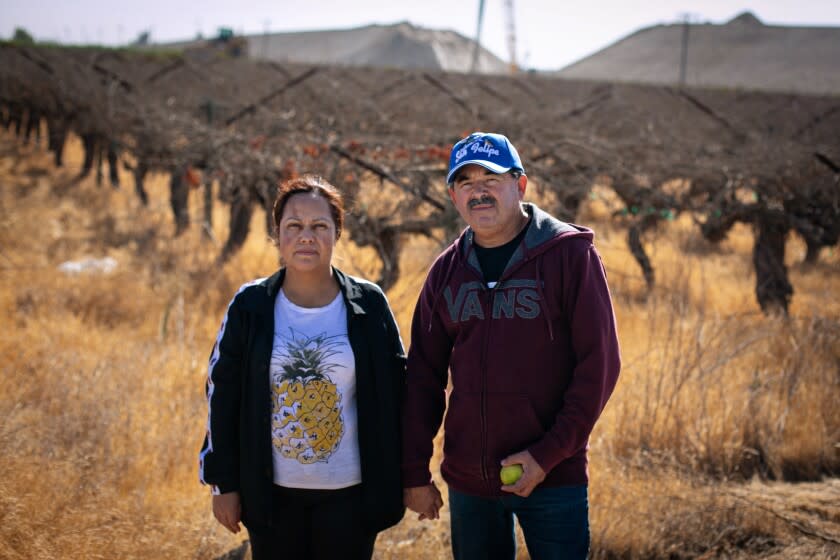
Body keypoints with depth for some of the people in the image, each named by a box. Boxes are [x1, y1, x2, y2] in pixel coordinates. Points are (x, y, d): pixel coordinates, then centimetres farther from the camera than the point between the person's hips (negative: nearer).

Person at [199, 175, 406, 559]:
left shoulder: (369, 305, -2)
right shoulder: (250, 305, -2)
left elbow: (394, 397, 1)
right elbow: (222, 396, 2)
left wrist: (394, 480, -1)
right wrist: (223, 483, 0)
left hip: (349, 492, 0)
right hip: (270, 493, 1)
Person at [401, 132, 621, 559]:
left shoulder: (570, 253, -6)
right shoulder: (447, 270, 7)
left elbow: (599, 363, -9)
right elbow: (423, 376, 9)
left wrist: (549, 454, -14)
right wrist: (415, 472, 4)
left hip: (553, 477, -4)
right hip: (467, 479, 4)